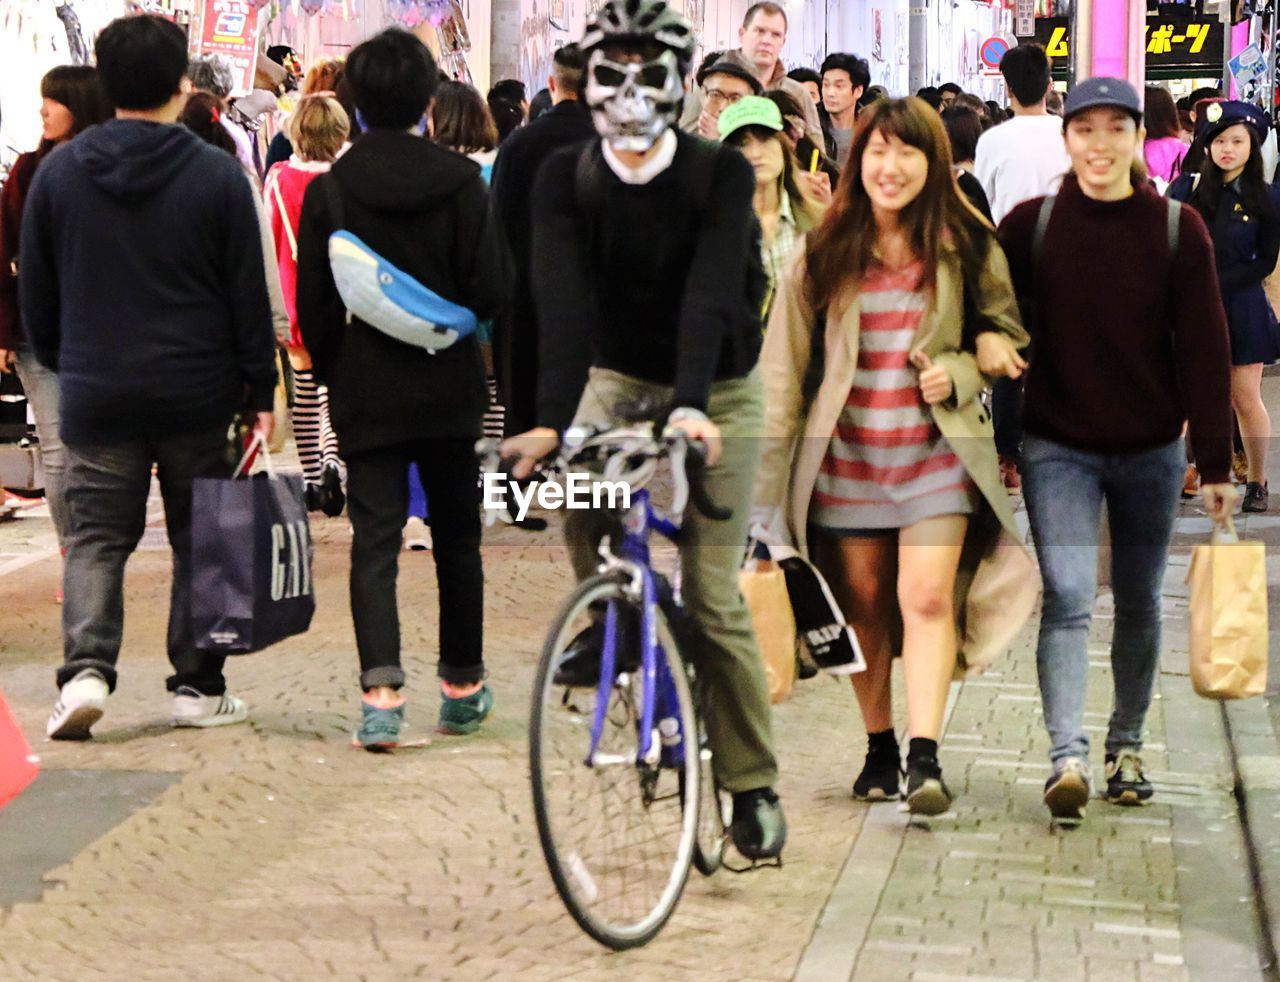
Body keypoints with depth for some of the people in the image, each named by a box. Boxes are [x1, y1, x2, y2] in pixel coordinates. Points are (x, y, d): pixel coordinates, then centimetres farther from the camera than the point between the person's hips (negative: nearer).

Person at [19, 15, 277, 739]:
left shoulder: (59, 173, 1)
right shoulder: (217, 175, -7)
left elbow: (36, 292, 8)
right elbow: (250, 295, -5)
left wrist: (63, 366, 21)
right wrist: (261, 390, 2)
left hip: (96, 396, 1)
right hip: (199, 396, -1)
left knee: (96, 537, 7)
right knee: (200, 541, 10)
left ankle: (87, 667, -12)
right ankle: (199, 686, 13)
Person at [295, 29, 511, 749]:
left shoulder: (329, 189, -5)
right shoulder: (461, 181, -8)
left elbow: (313, 306, -2)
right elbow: (494, 290, -11)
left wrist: (333, 373, 13)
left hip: (366, 392, 0)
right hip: (450, 390, 0)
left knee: (375, 540, -1)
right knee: (457, 539, 14)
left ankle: (381, 688, -19)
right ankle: (463, 689, 23)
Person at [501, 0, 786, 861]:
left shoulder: (721, 175, -18)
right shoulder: (566, 179, -12)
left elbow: (711, 293, -32)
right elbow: (563, 298, -25)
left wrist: (691, 406, -47)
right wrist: (550, 420, -39)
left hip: (716, 393, -2)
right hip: (618, 378, 2)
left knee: (713, 596, -7)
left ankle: (753, 786, 6)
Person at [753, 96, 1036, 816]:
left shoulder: (965, 247, 2)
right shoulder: (823, 253, 3)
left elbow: (1008, 333, 13)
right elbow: (785, 360, 6)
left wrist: (960, 371, -8)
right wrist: (771, 454, 1)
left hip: (938, 449, -2)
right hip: (846, 453, 2)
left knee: (927, 597, -13)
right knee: (864, 602, 6)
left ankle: (925, 757, -15)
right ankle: (879, 748, 20)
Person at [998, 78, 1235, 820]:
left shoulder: (1178, 230, -4)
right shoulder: (1030, 226, -3)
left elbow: (1205, 350, -3)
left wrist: (1216, 465, -6)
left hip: (1151, 449, 1)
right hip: (1059, 447, -1)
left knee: (1139, 605, 13)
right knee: (1067, 598, -15)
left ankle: (1126, 747, 29)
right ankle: (1068, 758, -22)